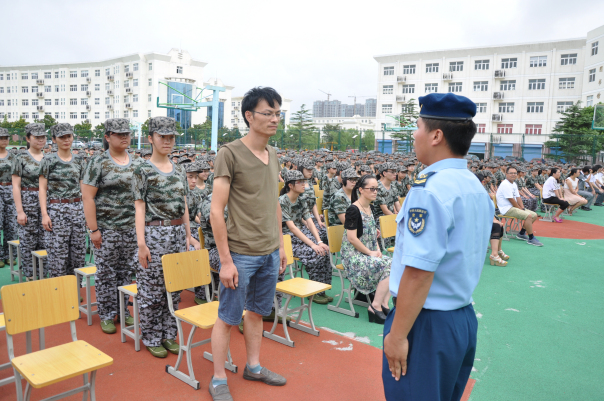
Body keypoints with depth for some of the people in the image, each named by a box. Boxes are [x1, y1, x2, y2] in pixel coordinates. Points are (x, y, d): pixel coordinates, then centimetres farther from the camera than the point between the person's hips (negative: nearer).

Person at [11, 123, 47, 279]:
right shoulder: (20, 159, -3)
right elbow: (16, 186, -6)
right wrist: (20, 211, -11)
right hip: (28, 202, -3)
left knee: (45, 240, 5)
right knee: (28, 242, 3)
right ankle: (30, 276, 15)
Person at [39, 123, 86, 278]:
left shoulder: (78, 161, 10)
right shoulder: (49, 160, -1)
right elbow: (43, 188, -3)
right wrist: (44, 214, -11)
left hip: (77, 208, 4)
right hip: (56, 209, -4)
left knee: (78, 250, 6)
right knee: (57, 253, -2)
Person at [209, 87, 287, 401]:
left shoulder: (273, 155, 9)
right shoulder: (229, 153, -12)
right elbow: (216, 211, -14)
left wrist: (281, 245, 15)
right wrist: (226, 261, -15)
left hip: (270, 254, 6)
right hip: (241, 253, -6)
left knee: (257, 312, 19)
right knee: (228, 317, 7)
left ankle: (253, 366, 36)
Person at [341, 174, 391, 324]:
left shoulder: (368, 208, 11)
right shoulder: (353, 210, -15)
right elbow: (352, 238, -20)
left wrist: (377, 249, 4)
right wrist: (370, 253, -13)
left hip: (368, 254, 8)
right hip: (353, 256, -8)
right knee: (388, 267, -22)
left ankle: (383, 304, -7)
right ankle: (375, 306, -12)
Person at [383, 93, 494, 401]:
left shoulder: (430, 189, -21)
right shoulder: (477, 188, 6)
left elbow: (419, 272, -25)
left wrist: (397, 335, -18)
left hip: (427, 322, -9)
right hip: (465, 318, 9)